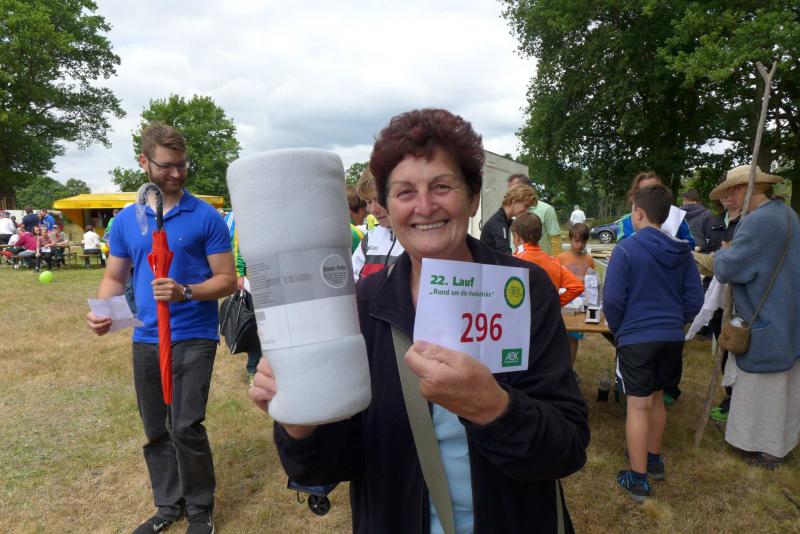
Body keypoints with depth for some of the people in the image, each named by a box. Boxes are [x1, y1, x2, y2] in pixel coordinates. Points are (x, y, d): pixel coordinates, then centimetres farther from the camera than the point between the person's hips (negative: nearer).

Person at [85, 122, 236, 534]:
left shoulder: (206, 217, -6)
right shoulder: (126, 220, 6)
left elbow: (227, 280, -7)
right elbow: (114, 277, 12)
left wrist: (185, 292, -24)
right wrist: (101, 310, -8)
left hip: (194, 338, -4)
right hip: (145, 340, 5)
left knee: (186, 427, -9)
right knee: (156, 430, 14)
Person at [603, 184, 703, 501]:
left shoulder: (626, 250, -15)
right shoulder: (682, 252, 2)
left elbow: (612, 300, -15)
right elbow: (694, 298, 5)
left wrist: (617, 330, 2)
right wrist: (675, 324, 18)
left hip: (636, 339, -6)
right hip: (672, 339, 6)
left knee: (638, 406, 2)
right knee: (656, 399, 21)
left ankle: (638, 480, 10)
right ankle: (653, 459, 38)